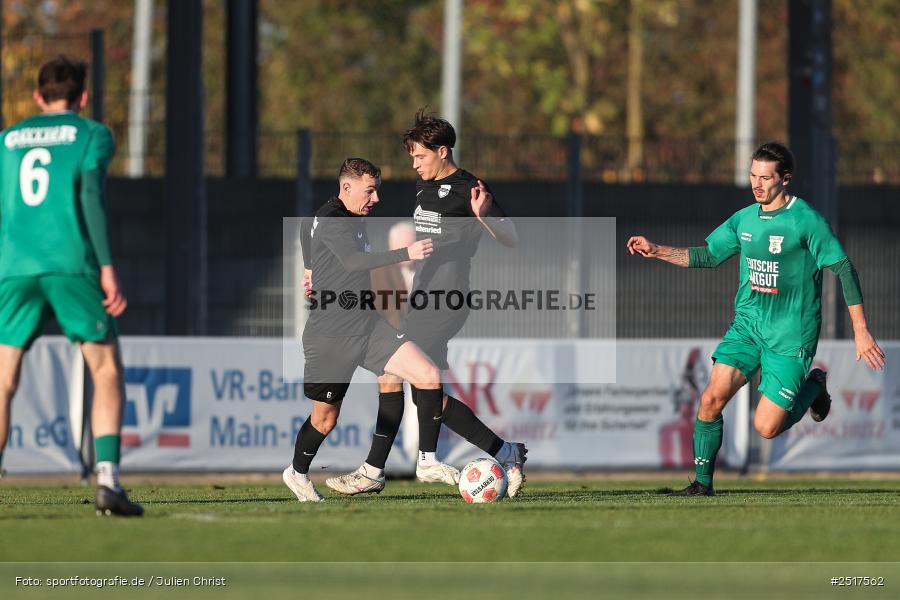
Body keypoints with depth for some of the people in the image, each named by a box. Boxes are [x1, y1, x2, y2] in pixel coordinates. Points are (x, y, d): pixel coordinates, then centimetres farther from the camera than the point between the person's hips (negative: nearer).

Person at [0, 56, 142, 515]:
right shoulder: (92, 134, 9)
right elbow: (91, 195, -5)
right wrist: (107, 267, -8)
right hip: (71, 265, -3)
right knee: (107, 370, 5)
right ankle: (107, 479, -12)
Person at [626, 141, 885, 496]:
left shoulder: (806, 221, -13)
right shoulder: (744, 219, 5)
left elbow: (844, 270, -11)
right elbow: (708, 256, 17)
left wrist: (861, 331, -12)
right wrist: (657, 251, 5)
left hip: (790, 337, -5)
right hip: (747, 326, 5)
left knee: (766, 428, -7)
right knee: (712, 399, -11)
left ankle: (813, 387, 22)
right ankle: (702, 483, 3)